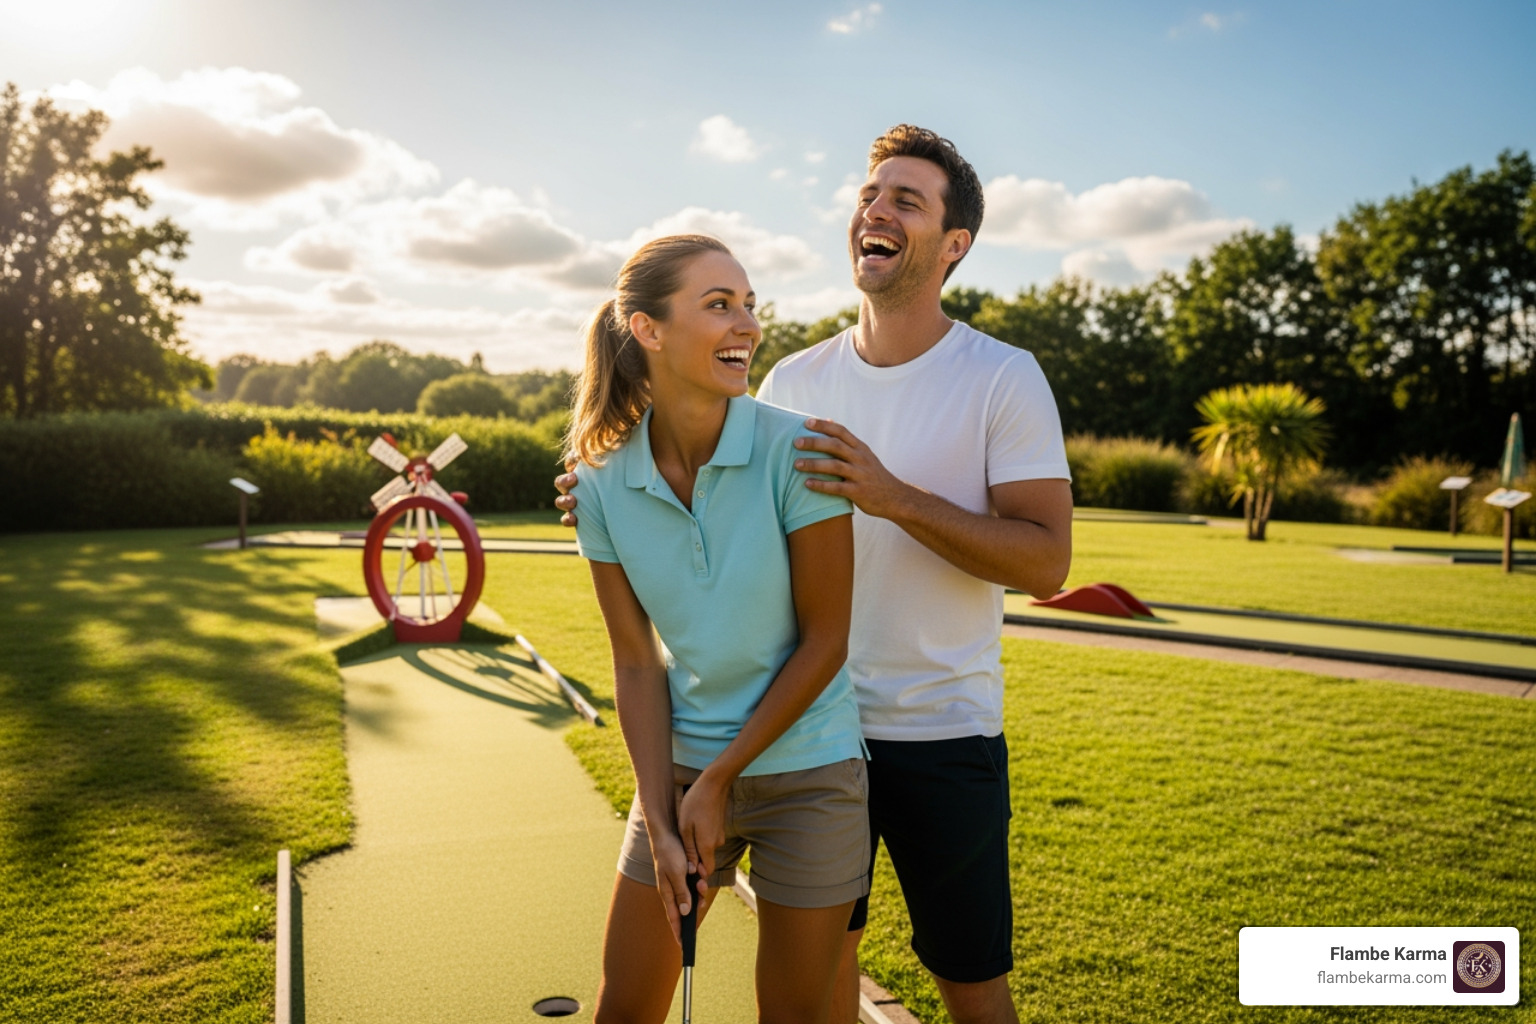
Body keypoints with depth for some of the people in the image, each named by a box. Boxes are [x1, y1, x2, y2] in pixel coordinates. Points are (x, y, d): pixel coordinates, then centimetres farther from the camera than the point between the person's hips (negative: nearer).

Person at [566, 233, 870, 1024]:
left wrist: (719, 780, -11)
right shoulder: (603, 484, -8)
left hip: (806, 770, -2)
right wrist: (659, 823, -7)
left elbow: (825, 642, -14)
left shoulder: (796, 451, -18)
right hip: (678, 767, 3)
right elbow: (636, 665, -2)